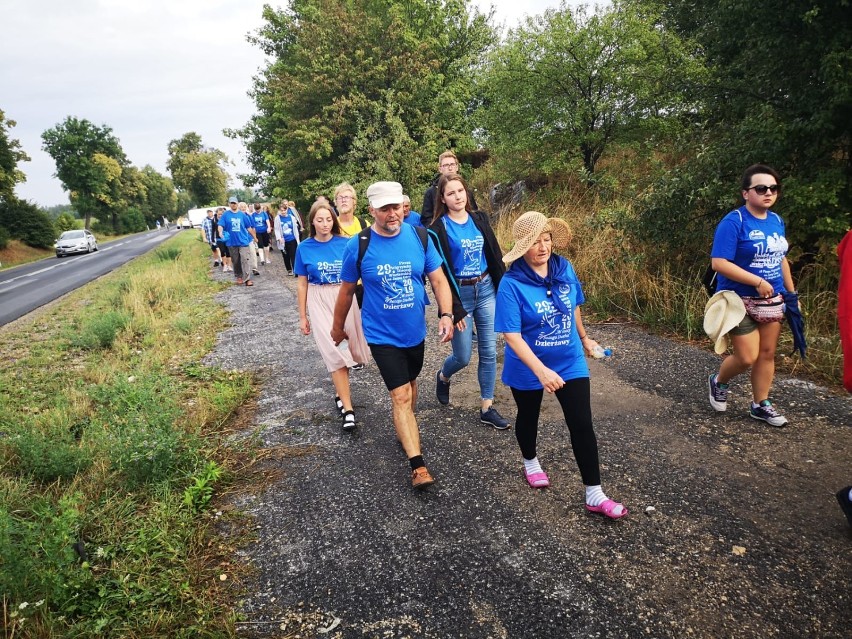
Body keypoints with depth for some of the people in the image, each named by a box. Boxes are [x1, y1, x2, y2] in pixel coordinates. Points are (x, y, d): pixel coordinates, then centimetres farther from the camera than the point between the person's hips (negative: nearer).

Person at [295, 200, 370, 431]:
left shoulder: (345, 243, -2)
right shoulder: (304, 248, 0)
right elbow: (302, 284, 6)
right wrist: (302, 316, 7)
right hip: (319, 302, -1)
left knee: (348, 348, 8)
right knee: (335, 351, -8)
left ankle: (340, 391, 36)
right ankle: (347, 408, -8)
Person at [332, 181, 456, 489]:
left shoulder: (419, 237, -8)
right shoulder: (358, 245, -13)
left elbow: (438, 279, -3)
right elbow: (346, 290, 0)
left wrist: (446, 314, -18)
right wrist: (338, 328, 10)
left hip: (415, 331, 4)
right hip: (382, 334, -3)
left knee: (409, 383, 23)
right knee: (401, 395, -9)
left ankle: (405, 428, 49)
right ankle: (418, 466, -6)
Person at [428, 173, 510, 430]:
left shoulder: (479, 219, 5)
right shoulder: (438, 229, -9)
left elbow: (495, 255, 9)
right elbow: (440, 273, -11)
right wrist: (453, 309, -14)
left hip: (486, 289, 4)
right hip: (460, 294, -4)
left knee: (489, 351, 6)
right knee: (462, 356, 3)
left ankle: (487, 408, 17)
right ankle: (442, 377, 38)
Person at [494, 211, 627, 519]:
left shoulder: (564, 268, -10)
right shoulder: (511, 284, -24)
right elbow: (511, 335, -27)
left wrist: (584, 337, 23)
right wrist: (541, 371, -36)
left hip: (570, 362, 3)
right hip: (528, 367, -2)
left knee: (582, 425, 0)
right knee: (528, 417, 21)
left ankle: (594, 495, 10)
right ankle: (530, 462, 51)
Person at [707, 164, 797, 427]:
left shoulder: (776, 220, 6)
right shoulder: (734, 222, -16)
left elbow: (781, 259, 17)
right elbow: (719, 263, -23)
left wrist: (792, 294, 16)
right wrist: (758, 282, -23)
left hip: (772, 300, 7)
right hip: (739, 300, -7)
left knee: (767, 353, 11)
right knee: (747, 358, -6)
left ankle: (760, 405, 25)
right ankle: (718, 381, 24)